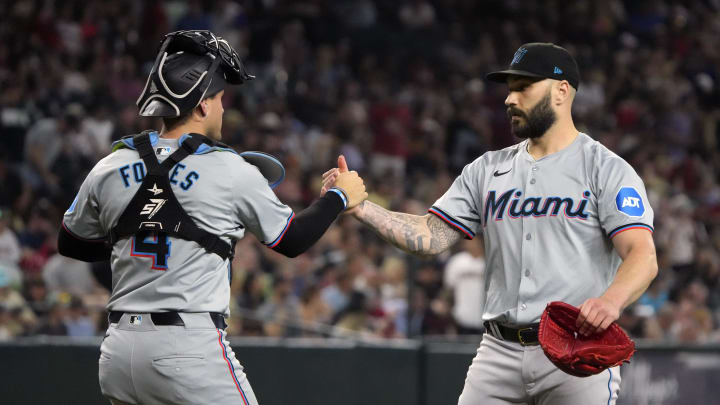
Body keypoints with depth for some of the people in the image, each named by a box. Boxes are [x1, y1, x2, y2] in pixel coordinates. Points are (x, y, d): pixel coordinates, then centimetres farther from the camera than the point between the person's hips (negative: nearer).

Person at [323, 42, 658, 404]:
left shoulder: (606, 169, -2)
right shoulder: (488, 170, 15)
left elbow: (642, 255, -14)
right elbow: (431, 236, 8)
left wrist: (611, 300, -35)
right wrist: (360, 207, -6)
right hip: (500, 351, 5)